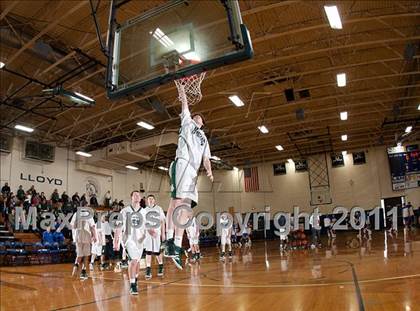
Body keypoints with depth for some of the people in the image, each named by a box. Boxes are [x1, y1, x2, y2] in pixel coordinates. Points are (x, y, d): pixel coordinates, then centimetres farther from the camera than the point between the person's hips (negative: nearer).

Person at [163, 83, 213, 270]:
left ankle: (176, 247, -3)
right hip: (182, 164, -6)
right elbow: (185, 106, 13)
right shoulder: (187, 123, 23)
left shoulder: (204, 138, 34)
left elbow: (205, 158, 25)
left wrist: (209, 170, 8)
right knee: (177, 200, -22)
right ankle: (170, 240, -28)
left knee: (186, 208, -2)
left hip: (193, 171, 6)